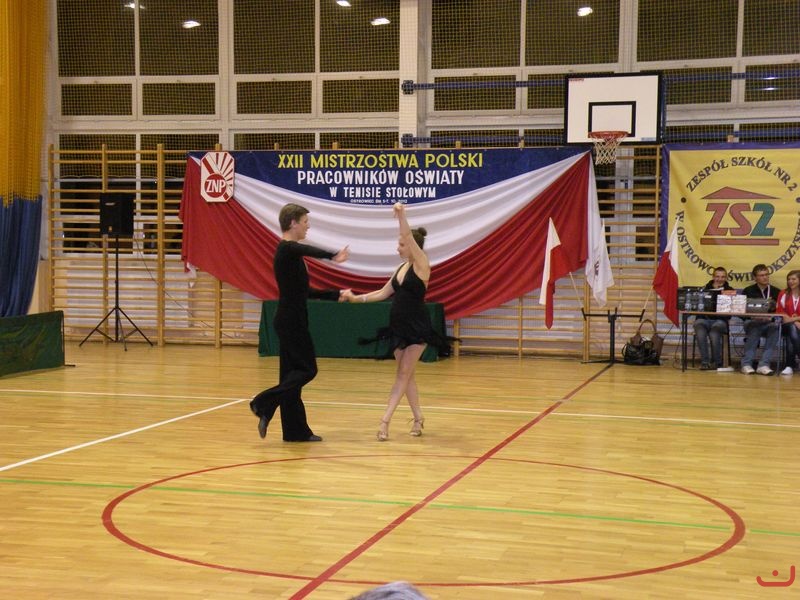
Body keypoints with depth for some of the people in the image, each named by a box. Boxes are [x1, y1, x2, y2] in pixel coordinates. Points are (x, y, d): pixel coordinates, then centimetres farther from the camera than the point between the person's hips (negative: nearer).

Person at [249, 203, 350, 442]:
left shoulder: (291, 251, 16)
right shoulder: (287, 249, -14)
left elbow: (303, 291, 21)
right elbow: (309, 250, -39)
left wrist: (336, 295, 21)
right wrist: (334, 255, -50)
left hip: (291, 320, 10)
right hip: (290, 321, -10)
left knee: (294, 371, 9)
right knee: (307, 369, -6)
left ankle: (297, 431, 13)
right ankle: (264, 404, -7)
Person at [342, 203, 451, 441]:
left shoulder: (421, 264, -10)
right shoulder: (402, 267, 11)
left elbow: (409, 237, -26)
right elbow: (384, 292, 15)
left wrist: (401, 215, -36)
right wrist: (357, 298, 8)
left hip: (416, 327, -8)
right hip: (398, 326, 8)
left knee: (403, 374, -4)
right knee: (406, 375, 10)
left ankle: (385, 420, -8)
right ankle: (418, 418, 20)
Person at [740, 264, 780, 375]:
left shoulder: (776, 292, 11)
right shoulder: (748, 291, 9)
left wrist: (771, 318, -17)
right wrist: (753, 317, -18)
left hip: (769, 324, 1)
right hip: (752, 322, -1)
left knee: (776, 327, -33)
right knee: (754, 328, -36)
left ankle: (764, 364, -36)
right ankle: (746, 364, -33)